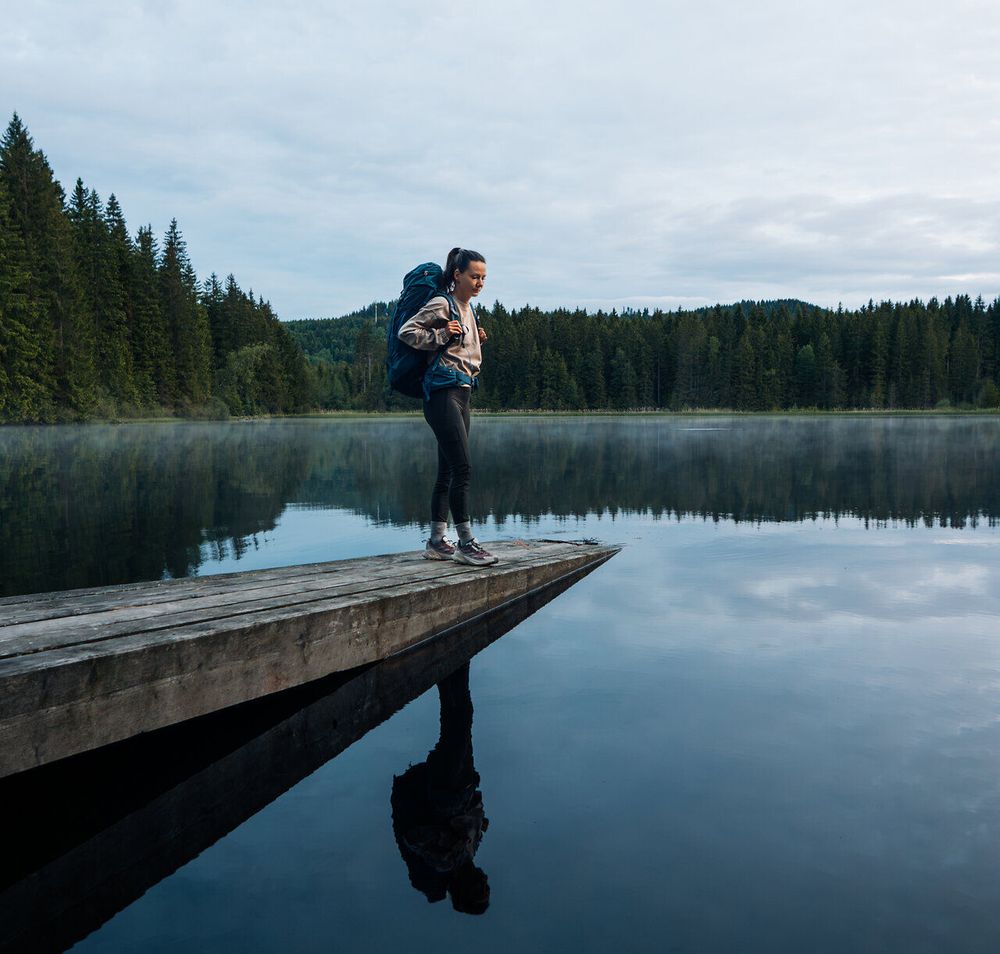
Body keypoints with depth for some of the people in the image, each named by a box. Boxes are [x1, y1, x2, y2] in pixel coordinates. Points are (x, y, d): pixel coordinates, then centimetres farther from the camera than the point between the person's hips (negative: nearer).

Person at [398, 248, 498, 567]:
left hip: (461, 393, 9)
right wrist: (442, 335, -15)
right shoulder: (441, 304, -7)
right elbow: (406, 331, -10)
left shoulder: (468, 308, 19)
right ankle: (466, 543, -7)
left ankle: (437, 541, 14)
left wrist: (477, 341, 11)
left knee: (447, 471, 9)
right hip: (443, 393, -9)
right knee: (462, 468, -12)